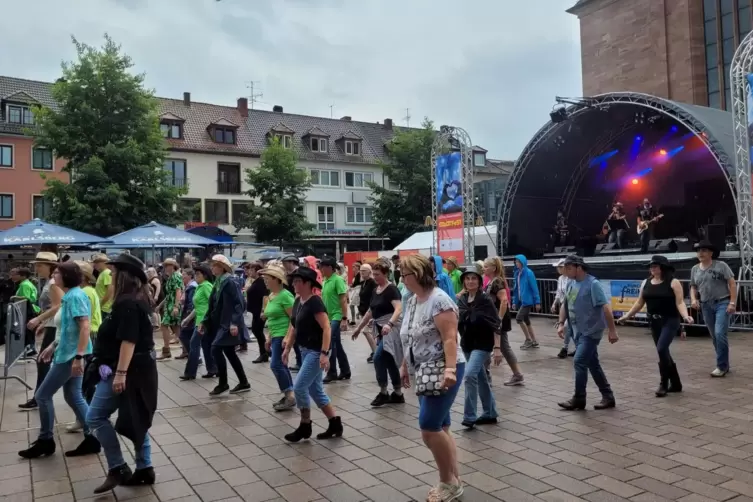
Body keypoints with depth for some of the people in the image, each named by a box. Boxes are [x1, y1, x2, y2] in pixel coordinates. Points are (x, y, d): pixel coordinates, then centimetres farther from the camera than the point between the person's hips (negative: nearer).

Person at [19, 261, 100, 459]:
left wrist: (79, 357, -29)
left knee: (42, 396, 2)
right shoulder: (68, 296, 13)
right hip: (68, 353, 10)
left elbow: (85, 326, -25)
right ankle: (91, 438, 15)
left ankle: (45, 441, 16)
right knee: (73, 396, 12)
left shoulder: (76, 296, -18)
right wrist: (53, 345, 23)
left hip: (71, 355, -10)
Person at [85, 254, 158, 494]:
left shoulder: (127, 303, -19)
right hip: (140, 367, 10)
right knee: (135, 419, 14)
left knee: (95, 417, -1)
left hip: (128, 369, -10)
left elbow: (128, 340, -25)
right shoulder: (138, 300, 12)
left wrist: (120, 373, -27)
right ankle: (144, 469, 19)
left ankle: (118, 469, 3)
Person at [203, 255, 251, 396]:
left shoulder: (229, 282, -15)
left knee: (216, 349, -11)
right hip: (221, 324, 9)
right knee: (229, 352, 12)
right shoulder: (218, 283, 12)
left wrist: (234, 323, -27)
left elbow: (238, 304, -20)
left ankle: (223, 383, 2)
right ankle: (244, 383, 20)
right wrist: (205, 322, 15)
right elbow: (213, 306, 17)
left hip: (229, 324, -9)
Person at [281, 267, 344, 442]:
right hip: (305, 350, 9)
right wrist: (287, 348, 16)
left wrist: (324, 353, -28)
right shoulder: (298, 301, 8)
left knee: (299, 387, -7)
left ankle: (305, 427, 11)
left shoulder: (315, 302, -18)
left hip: (317, 352, -9)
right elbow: (294, 327, 19)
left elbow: (327, 328, -23)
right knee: (315, 390, 12)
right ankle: (335, 424, 22)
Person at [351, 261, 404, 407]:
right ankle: (398, 394, 19)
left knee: (378, 358, -17)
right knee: (390, 362, 10)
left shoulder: (392, 289, -13)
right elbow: (370, 311, 21)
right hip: (381, 329, 8)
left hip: (391, 328, -8)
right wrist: (359, 328, 24)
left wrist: (389, 324, -42)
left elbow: (398, 309, -27)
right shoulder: (375, 291, 12)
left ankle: (383, 393, -5)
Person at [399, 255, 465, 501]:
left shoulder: (439, 299, -16)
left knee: (429, 428, -11)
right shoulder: (412, 301, 10)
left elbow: (450, 338, -22)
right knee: (439, 429, 11)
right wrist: (405, 366, 22)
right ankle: (453, 481, 22)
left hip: (443, 370, -9)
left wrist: (450, 370, -30)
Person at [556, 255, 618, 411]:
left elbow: (606, 307, -18)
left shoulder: (592, 284, -16)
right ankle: (608, 397, 24)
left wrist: (612, 330, -19)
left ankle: (579, 399, 1)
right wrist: (561, 324, 7)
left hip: (591, 331, -8)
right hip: (578, 332, 8)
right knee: (593, 364, 13)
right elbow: (565, 306, 16)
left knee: (579, 362, -11)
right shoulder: (570, 284, 6)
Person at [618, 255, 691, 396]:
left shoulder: (673, 282, -8)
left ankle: (663, 383, -2)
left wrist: (685, 316, -30)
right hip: (654, 322, 6)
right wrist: (627, 316, 11)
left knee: (661, 349, -18)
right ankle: (676, 384, 25)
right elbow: (639, 303, 13)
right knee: (663, 352, 11)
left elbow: (680, 302, -13)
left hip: (670, 321, -6)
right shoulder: (646, 283, 8)